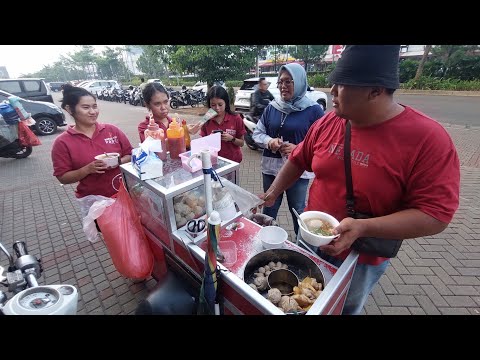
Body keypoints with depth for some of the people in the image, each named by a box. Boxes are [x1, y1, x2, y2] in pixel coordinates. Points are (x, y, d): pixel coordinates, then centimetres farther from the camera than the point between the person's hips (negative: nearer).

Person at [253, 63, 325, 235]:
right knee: (269, 209, 19)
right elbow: (257, 133, 9)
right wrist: (270, 141, -12)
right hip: (271, 167, 4)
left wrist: (298, 149, -22)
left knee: (298, 211, 15)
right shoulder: (272, 107, 5)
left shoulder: (313, 110, -7)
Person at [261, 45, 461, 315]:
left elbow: (435, 214, -23)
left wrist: (362, 228, -34)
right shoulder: (327, 123, -9)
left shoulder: (428, 138, -22)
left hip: (362, 259, -3)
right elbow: (298, 161, 4)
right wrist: (273, 192, 1)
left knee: (345, 308, 27)